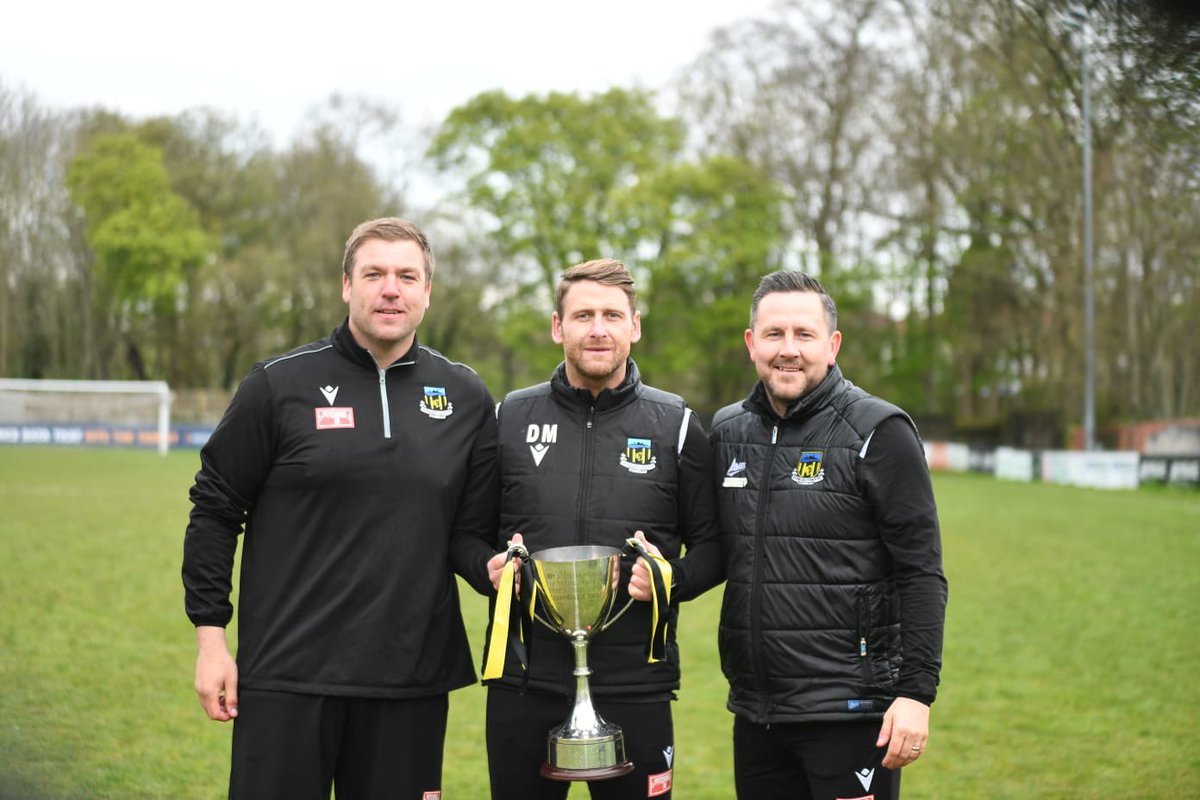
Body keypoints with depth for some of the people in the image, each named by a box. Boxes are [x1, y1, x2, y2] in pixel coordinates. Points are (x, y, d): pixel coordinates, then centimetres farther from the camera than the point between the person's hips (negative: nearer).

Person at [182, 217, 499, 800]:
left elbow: (469, 529, 10)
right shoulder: (281, 384, -1)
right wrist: (210, 636, -2)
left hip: (411, 682, 3)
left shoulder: (465, 398, 7)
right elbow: (215, 512, 2)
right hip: (286, 675, -2)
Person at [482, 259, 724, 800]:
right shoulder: (510, 418, 7)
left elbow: (711, 545, 8)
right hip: (523, 682, 1)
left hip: (635, 688, -1)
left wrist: (673, 578, -11)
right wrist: (490, 566, -5)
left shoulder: (675, 425, 4)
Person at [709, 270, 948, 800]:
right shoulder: (728, 432, 9)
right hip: (755, 712, 6)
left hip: (850, 711, -5)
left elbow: (921, 573, -10)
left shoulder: (878, 433, -7)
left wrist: (916, 692, -15)